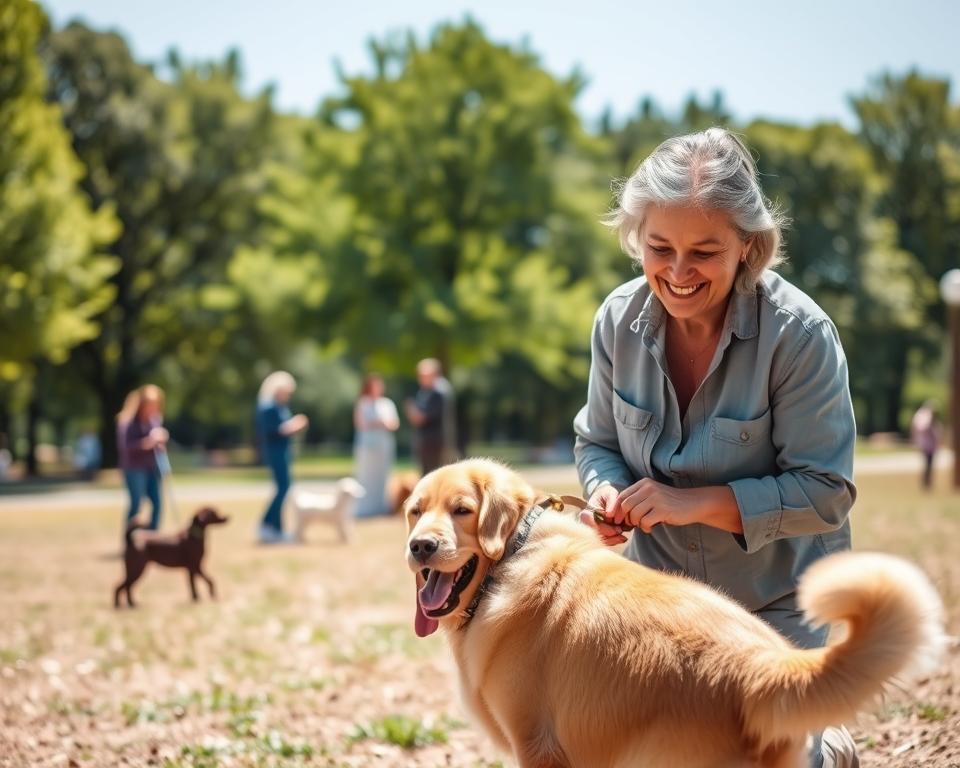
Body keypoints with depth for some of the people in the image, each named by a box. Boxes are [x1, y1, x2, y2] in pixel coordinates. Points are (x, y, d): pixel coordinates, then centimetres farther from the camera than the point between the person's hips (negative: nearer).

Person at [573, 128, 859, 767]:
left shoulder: (799, 334, -25)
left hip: (777, 602, -4)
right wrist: (608, 493, -19)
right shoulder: (620, 319, -11)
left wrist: (697, 502, -30)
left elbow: (826, 493, -22)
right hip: (662, 594, 4)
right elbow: (597, 441, 3)